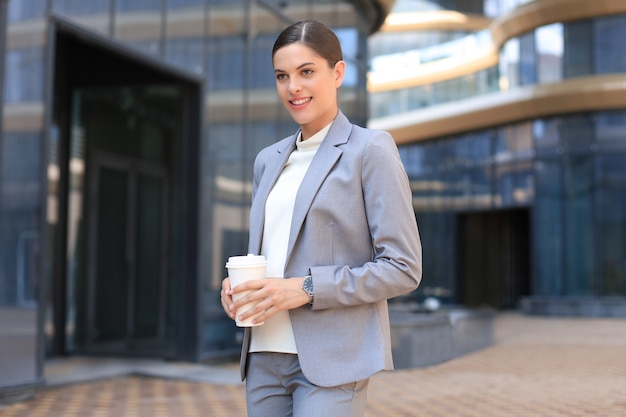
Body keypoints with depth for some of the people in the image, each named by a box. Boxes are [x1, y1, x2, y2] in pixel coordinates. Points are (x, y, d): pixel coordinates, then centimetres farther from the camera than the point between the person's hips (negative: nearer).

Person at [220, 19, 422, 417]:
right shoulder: (269, 159, 15)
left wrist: (306, 288, -16)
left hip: (331, 359, -6)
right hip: (265, 356, 6)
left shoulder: (371, 149, -3)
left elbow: (403, 268, -8)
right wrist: (237, 284, 1)